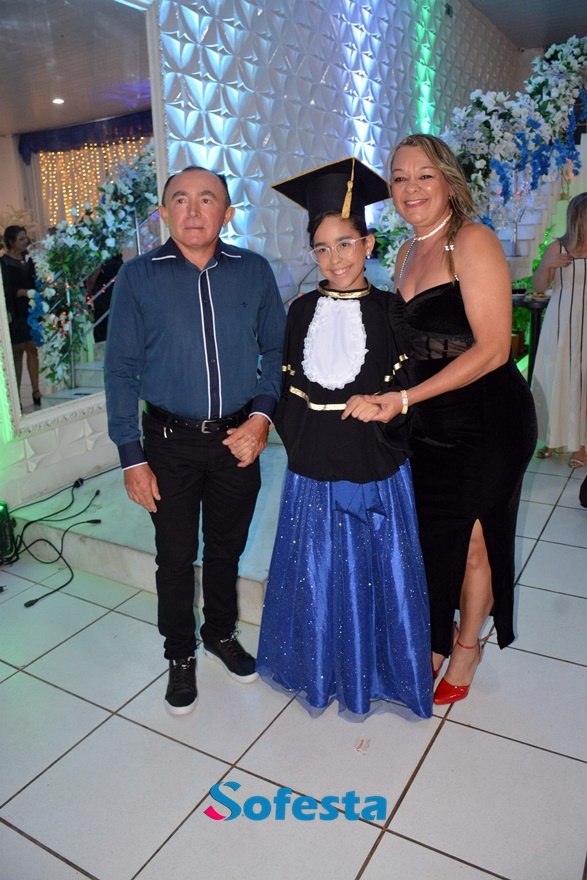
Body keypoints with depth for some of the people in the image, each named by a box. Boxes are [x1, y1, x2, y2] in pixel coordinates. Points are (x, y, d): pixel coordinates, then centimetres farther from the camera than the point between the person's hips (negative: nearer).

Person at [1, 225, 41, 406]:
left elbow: (35, 282, 17)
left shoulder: (28, 260, 12)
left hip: (31, 311, 5)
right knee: (17, 351, -2)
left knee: (32, 349, 4)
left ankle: (36, 392, 8)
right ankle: (16, 396, 2)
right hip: (16, 313, -5)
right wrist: (27, 292, -21)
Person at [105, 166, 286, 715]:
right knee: (176, 555, 9)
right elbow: (121, 369, -5)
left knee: (228, 547, 17)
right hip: (171, 441, -1)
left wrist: (263, 414, -9)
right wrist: (131, 457, -8)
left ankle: (221, 634, 43)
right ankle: (180, 655, 33)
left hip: (239, 437, 2)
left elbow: (277, 350, 6)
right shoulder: (138, 277, -6)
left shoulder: (254, 272, -1)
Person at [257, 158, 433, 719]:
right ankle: (321, 670, 37)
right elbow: (288, 386, 7)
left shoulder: (389, 310, -2)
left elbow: (406, 389, -1)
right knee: (316, 571, 13)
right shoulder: (302, 311, 3)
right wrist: (295, 434, -4)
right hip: (313, 468, 2)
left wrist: (384, 413, -17)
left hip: (375, 468, -1)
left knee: (376, 570, 10)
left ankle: (374, 673, 35)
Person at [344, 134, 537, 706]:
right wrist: (384, 395, 1)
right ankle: (440, 635, 36)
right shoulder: (408, 253, 10)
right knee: (432, 535, 13)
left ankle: (468, 646, 33)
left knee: (470, 541, 8)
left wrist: (405, 398, -26)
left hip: (485, 422, -6)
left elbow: (492, 348, -21)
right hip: (427, 423, 6)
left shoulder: (473, 242, -14)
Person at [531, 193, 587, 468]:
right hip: (560, 324, 1)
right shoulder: (558, 247, 1)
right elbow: (538, 286, 3)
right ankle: (554, 438, 20)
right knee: (554, 378, 5)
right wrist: (546, 264, -15)